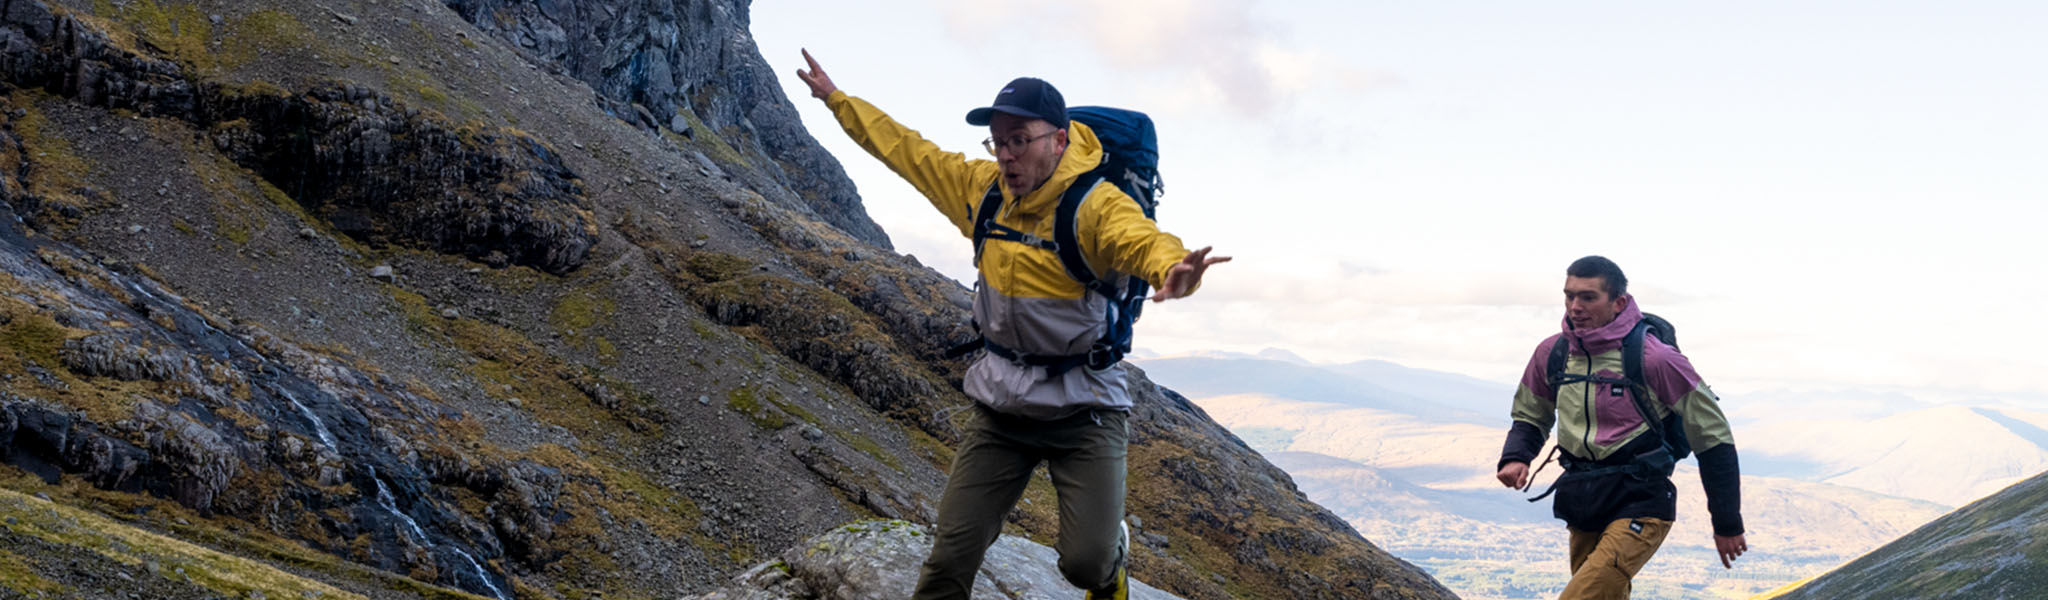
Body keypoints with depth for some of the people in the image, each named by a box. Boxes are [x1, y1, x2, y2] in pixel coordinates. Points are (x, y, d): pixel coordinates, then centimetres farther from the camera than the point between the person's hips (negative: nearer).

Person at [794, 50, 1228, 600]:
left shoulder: (1096, 205, -17)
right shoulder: (980, 188, 1)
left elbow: (1142, 240, -38)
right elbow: (907, 150, 15)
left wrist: (1173, 269, -62)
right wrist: (835, 98, 23)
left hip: (1082, 406, -5)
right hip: (1000, 406, 5)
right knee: (951, 554, -4)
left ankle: (1113, 549, 25)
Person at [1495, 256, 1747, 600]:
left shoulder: (1653, 359, -13)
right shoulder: (1552, 354, 3)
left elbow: (1713, 438, -6)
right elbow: (1530, 417, 21)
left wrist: (1727, 524, -3)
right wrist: (1515, 458, -3)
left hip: (1639, 504, -6)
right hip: (1584, 507, 7)